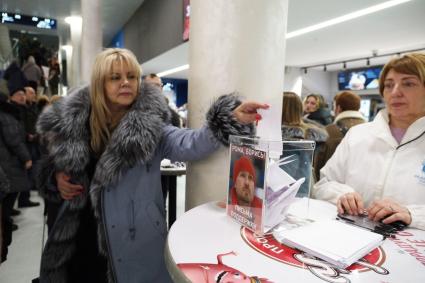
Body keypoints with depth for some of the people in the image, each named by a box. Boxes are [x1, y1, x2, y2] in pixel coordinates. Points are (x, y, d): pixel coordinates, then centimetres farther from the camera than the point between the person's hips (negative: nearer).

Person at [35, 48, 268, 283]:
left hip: (137, 237, -3)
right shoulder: (73, 120, -1)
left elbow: (190, 144, -28)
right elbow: (56, 164, 14)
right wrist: (57, 177, -8)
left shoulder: (150, 125, -11)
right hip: (80, 233, 4)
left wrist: (232, 118, -42)